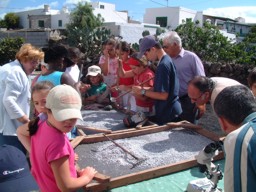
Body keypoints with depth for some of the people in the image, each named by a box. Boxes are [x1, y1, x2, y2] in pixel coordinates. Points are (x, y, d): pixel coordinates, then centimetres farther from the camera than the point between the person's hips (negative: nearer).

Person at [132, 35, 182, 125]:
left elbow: (163, 95, -22)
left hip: (168, 114, -9)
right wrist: (145, 89, 6)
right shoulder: (167, 60, 9)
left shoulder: (163, 65, -20)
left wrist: (143, 92, -14)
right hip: (170, 111, 9)